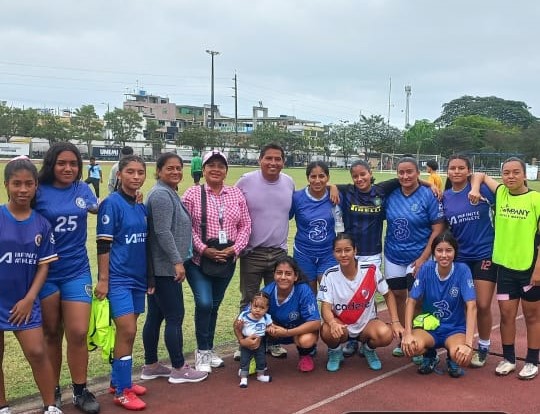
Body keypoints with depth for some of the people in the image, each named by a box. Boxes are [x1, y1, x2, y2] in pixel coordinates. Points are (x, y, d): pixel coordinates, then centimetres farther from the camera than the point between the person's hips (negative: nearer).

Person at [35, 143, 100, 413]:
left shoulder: (83, 190, 2)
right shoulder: (39, 192, -6)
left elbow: (98, 209, 21)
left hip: (77, 272, 2)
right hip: (46, 273, -2)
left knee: (78, 333, -2)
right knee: (51, 334, 11)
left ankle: (80, 391, 15)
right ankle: (53, 391, 26)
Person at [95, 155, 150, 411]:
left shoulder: (142, 207, 10)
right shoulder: (112, 204, -10)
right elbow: (103, 245, -12)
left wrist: (150, 277, 19)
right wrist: (103, 280, -15)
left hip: (138, 277, 7)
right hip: (118, 278, -7)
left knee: (126, 332, 12)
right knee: (127, 332, -9)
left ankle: (118, 381, 25)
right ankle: (122, 392, 0)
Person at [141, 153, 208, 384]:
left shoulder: (170, 193, 16)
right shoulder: (161, 194, -15)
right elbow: (163, 232, -21)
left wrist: (177, 260, 23)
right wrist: (177, 261, -19)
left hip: (160, 267, 10)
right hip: (165, 267, -10)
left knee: (155, 316, 14)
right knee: (175, 316, -2)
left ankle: (150, 366, 23)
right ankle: (179, 369, 8)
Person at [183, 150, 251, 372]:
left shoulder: (236, 194, 5)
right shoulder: (192, 193, -5)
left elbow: (245, 225, 5)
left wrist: (235, 248, -9)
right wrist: (203, 249, -17)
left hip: (227, 260, 3)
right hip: (198, 259, -3)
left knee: (214, 305, 13)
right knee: (204, 303, -13)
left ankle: (209, 350, 29)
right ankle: (202, 350, 7)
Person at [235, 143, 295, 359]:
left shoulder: (289, 182, 1)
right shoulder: (246, 181, -10)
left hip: (280, 252, 3)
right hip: (252, 253, -3)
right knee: (249, 302, 6)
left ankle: (274, 342, 27)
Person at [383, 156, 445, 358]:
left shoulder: (428, 196, -11)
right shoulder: (391, 195, 0)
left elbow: (438, 229, -11)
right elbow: (384, 221, 11)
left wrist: (423, 258, -15)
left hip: (418, 258, -4)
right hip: (393, 257, 4)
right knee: (398, 296, 11)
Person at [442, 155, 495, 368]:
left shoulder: (482, 188, -8)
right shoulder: (444, 198, 3)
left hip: (485, 256, -3)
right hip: (459, 257, 3)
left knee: (482, 306, -1)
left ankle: (483, 347, 19)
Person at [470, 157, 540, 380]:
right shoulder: (500, 193, 2)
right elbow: (480, 175, 17)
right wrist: (475, 188, -4)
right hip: (505, 265, 4)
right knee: (506, 313, 9)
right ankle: (508, 359, 23)